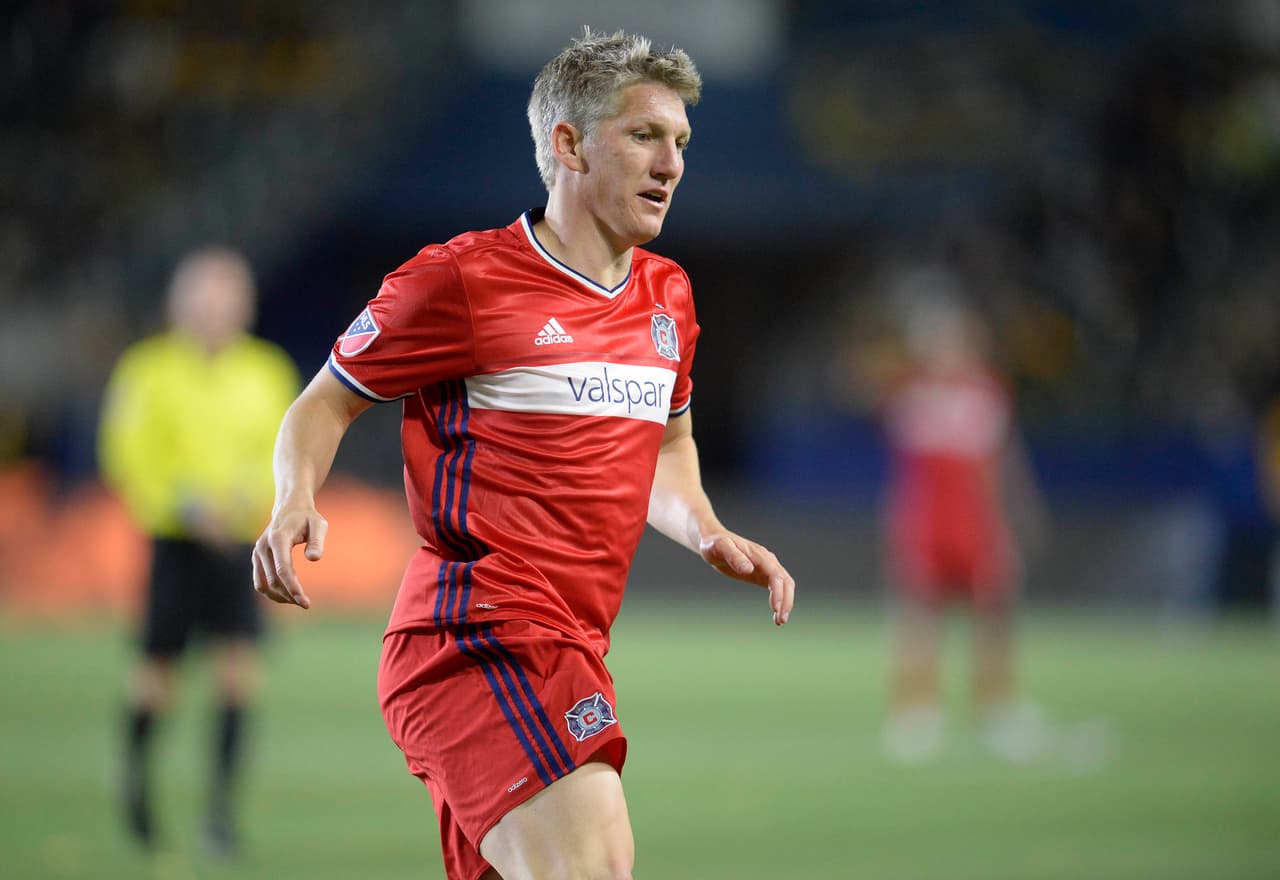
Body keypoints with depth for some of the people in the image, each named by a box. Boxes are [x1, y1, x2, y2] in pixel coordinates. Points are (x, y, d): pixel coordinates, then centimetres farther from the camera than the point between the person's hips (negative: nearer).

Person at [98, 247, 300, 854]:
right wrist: (185, 505, -18)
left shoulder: (266, 373, 7)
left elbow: (283, 456, 10)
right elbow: (128, 456, -5)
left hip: (240, 541, 2)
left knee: (239, 667, -12)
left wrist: (251, 496, -10)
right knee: (158, 672, 3)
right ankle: (136, 767, 33)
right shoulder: (149, 372, -3)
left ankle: (220, 804, -8)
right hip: (175, 540, -2)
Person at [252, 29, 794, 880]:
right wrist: (295, 505, -14)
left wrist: (710, 536, 15)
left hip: (569, 653, 8)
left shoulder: (668, 297, 17)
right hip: (479, 639, -8)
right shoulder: (459, 280, -5)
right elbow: (326, 402, 5)